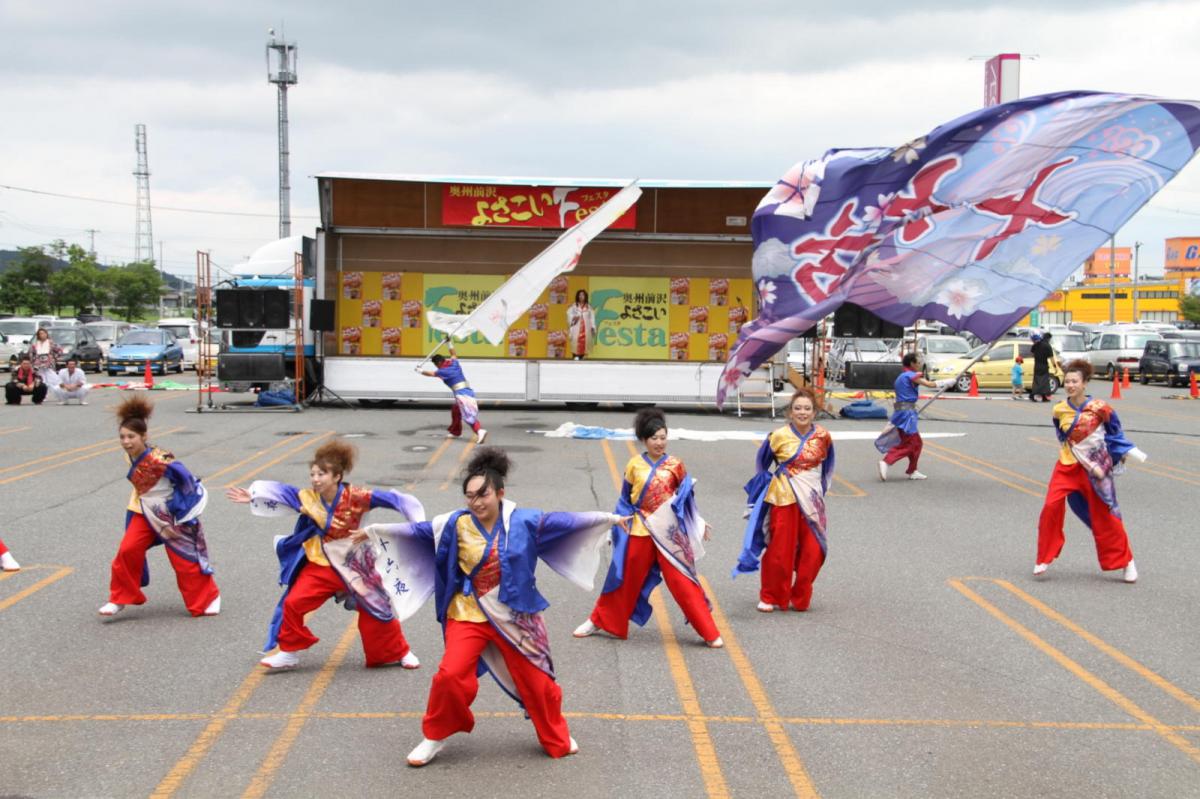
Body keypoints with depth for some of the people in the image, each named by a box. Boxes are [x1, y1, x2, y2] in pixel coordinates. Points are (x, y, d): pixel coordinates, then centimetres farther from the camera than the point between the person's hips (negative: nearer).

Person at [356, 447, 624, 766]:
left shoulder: (522, 521, -9)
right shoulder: (456, 524, -9)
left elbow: (562, 521, -2)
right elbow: (419, 530, -1)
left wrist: (608, 519, 0)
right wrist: (376, 530, 0)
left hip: (514, 616, 1)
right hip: (469, 615, 0)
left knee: (535, 680, 9)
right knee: (451, 675, -15)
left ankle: (557, 738, 33)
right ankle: (435, 737, 9)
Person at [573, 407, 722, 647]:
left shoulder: (675, 465, -1)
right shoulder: (635, 465, 0)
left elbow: (687, 498, 8)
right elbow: (625, 499, 9)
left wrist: (698, 524, 7)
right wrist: (617, 526, 10)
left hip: (669, 533, -1)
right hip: (640, 532, 1)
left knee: (683, 582, -3)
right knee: (625, 579, 10)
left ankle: (710, 633, 3)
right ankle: (599, 621, 28)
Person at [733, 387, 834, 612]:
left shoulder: (823, 436, -2)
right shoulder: (779, 436, -9)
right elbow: (763, 462, 7)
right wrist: (767, 482, 13)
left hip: (812, 501, 2)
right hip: (783, 500, -2)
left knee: (812, 553, 2)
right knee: (780, 551, 2)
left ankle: (800, 598, 21)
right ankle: (770, 598, 20)